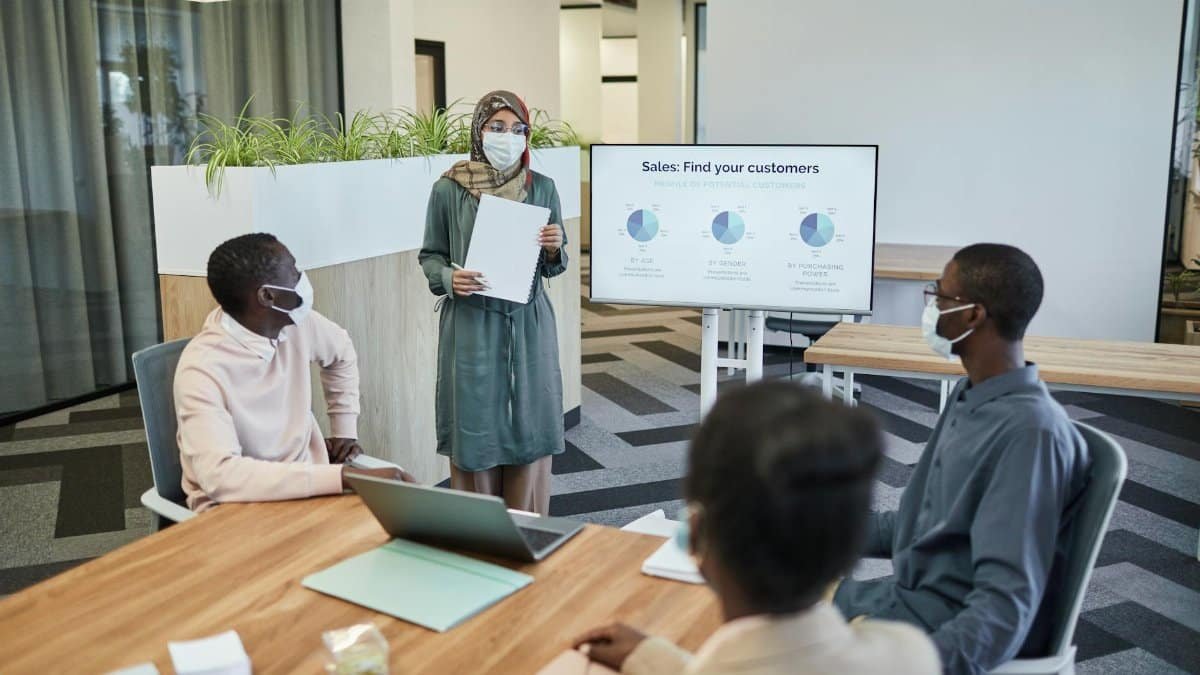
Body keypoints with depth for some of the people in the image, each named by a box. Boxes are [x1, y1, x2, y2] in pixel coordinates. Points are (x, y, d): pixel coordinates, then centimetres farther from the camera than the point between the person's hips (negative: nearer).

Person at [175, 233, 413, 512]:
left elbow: (341, 351, 19)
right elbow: (220, 475, -35)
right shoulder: (203, 369, -23)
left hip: (305, 486, 6)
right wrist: (344, 476, -39)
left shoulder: (296, 324, -4)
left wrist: (345, 431, 13)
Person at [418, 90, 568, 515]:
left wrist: (554, 249, -11)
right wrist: (449, 278, -14)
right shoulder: (448, 190, -3)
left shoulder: (542, 188, 3)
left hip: (528, 325, 2)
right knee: (475, 430, 2)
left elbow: (553, 267, 11)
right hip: (471, 326, -2)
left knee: (529, 429, 5)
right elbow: (430, 256, 6)